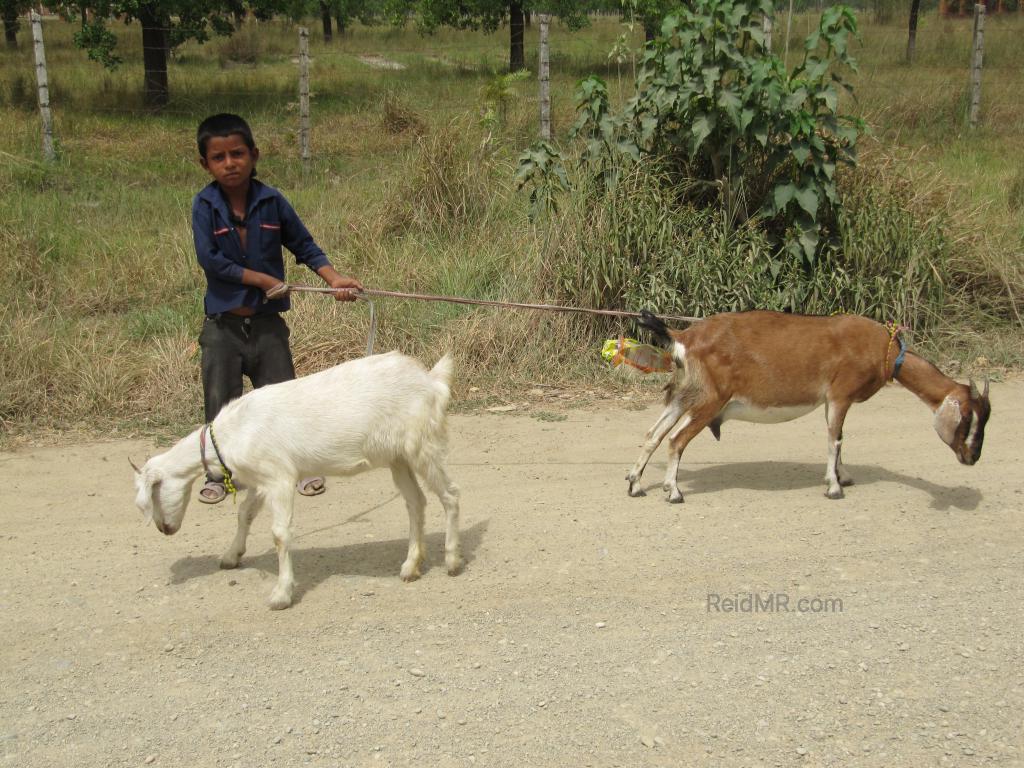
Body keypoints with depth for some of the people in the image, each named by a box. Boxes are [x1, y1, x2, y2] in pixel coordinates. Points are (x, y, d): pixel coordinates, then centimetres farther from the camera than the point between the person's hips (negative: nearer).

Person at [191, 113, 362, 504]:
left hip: (267, 322, 1)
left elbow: (304, 245, 5)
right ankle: (218, 473, 21)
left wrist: (334, 278, -9)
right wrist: (263, 280, -16)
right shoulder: (204, 205, -8)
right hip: (222, 324, -1)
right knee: (220, 403, 6)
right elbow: (209, 259, -17)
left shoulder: (272, 201, -3)